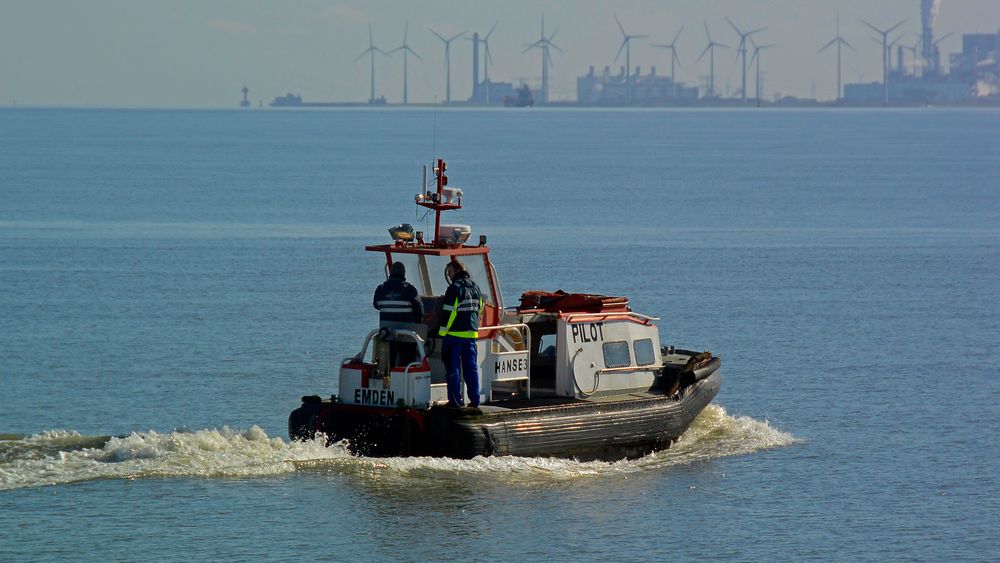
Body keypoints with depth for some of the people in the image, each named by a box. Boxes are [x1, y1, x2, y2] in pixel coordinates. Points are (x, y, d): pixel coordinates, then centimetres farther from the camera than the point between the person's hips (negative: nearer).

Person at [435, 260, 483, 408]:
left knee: (453, 368, 0)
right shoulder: (475, 287, 11)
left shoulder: (455, 288, -12)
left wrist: (442, 332, -11)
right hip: (471, 334, 7)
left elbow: (448, 312, -16)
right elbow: (479, 309, 20)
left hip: (454, 334, -7)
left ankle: (456, 400, -2)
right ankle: (475, 399, 10)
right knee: (471, 368, 11)